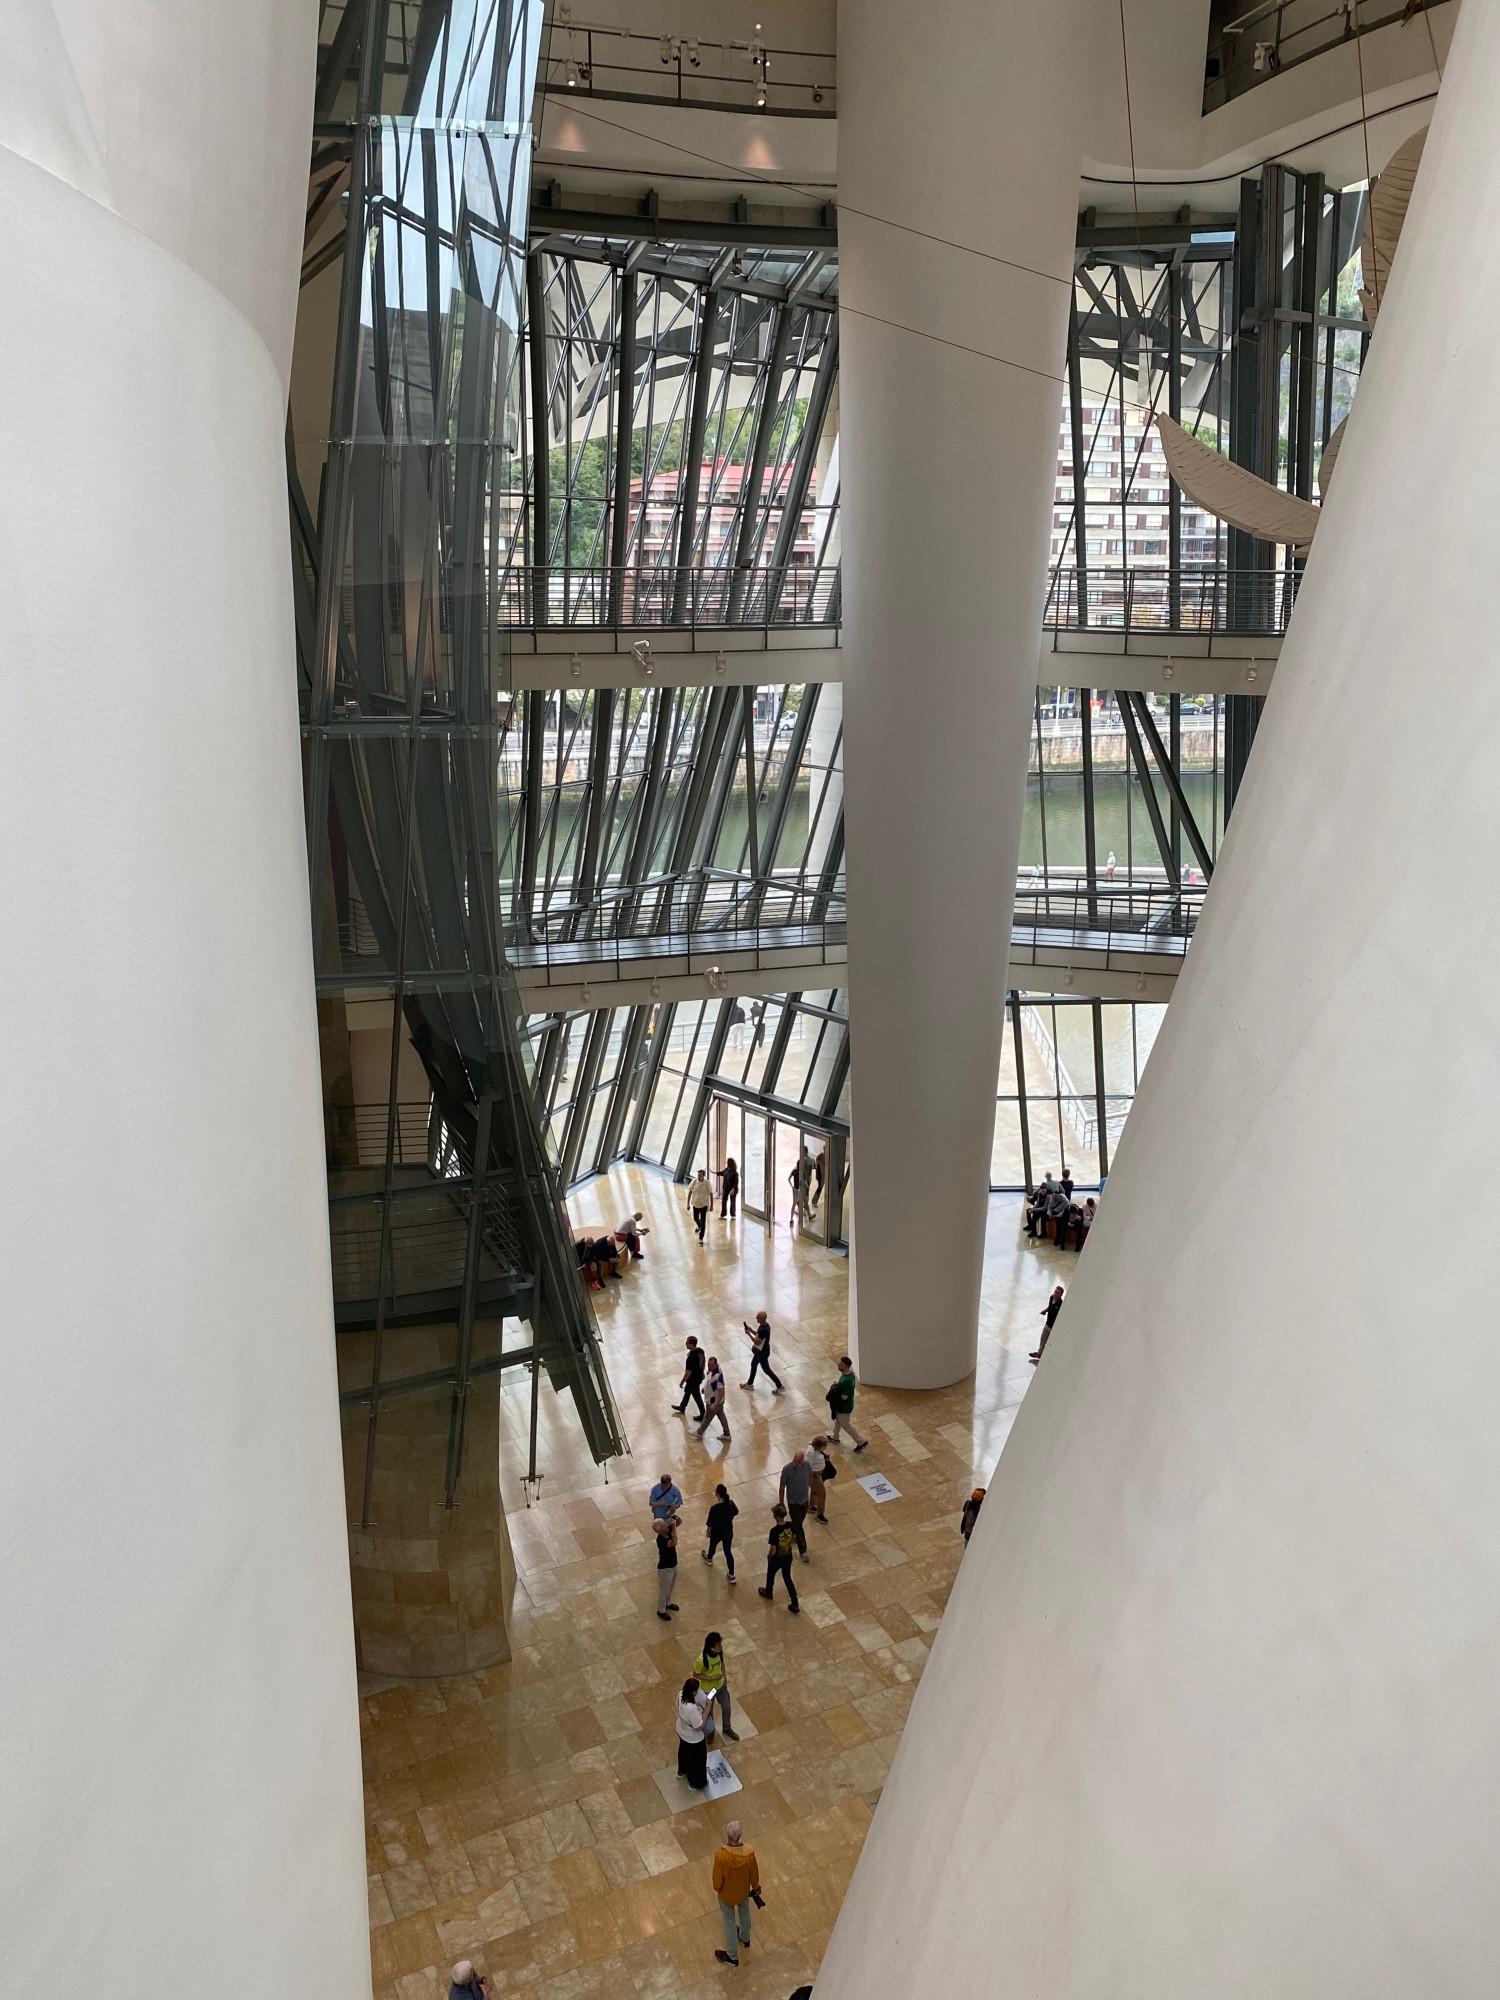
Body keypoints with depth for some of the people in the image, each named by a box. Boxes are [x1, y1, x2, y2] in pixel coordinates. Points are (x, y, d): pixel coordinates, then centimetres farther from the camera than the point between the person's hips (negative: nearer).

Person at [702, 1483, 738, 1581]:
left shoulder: (714, 1508, -33)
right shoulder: (731, 1503, -20)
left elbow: (710, 1524, -21)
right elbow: (736, 1512, 2)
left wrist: (708, 1532, -1)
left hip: (717, 1533, -3)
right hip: (728, 1532, 3)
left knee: (712, 1545, 30)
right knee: (728, 1552, 19)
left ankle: (709, 1558, 62)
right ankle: (731, 1575, 25)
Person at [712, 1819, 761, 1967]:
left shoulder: (721, 1856, -38)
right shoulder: (749, 1853, -30)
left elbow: (717, 1879, -22)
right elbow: (754, 1874, -11)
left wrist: (717, 1888, 1)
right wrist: (756, 1888, 9)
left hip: (727, 1894, -2)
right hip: (743, 1891, 2)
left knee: (730, 1921, 21)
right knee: (744, 1913, 31)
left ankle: (732, 1956, 39)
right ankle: (745, 1939, 58)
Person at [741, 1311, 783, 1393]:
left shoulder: (763, 1329, -36)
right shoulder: (764, 1324, -5)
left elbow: (757, 1342, -28)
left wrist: (749, 1333, -21)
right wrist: (752, 1330, -2)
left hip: (762, 1352, -10)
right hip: (760, 1350, 10)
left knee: (766, 1369, 7)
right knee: (753, 1365, 24)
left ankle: (779, 1387, 19)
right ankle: (750, 1384, 42)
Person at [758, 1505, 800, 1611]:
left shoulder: (774, 1531, -33)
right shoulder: (790, 1525, -16)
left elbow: (773, 1551, -26)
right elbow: (794, 1540, 1)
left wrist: (768, 1556, -6)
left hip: (776, 1559, -4)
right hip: (788, 1557, 4)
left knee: (770, 1575, 26)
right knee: (787, 1578, 22)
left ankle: (769, 1592, 54)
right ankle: (795, 1604, 22)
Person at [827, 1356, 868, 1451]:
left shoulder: (845, 1381, -38)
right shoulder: (851, 1373, -9)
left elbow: (844, 1397, -32)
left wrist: (835, 1388, -19)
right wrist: (837, 1386, 1)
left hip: (844, 1407, -9)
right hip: (843, 1404, 9)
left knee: (846, 1425, 12)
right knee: (838, 1420, 29)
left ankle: (861, 1442, 24)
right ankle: (835, 1437, 51)